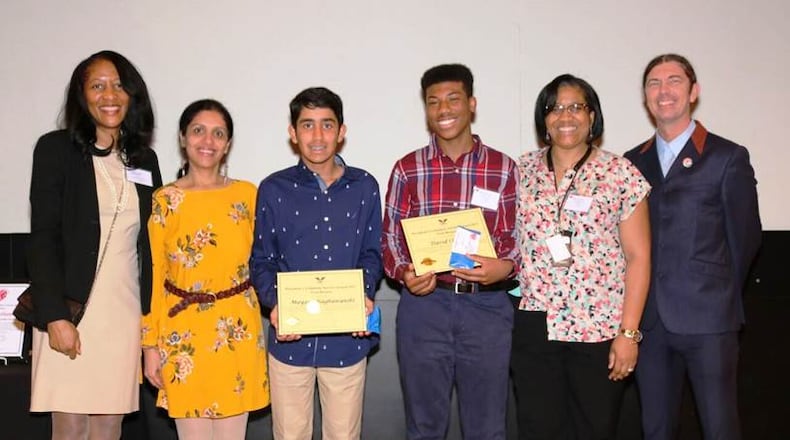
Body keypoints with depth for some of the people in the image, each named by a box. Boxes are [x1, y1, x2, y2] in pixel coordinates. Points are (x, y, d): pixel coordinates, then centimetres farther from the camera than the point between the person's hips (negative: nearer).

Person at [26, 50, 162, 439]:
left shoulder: (143, 159, 11)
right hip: (71, 309, -4)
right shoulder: (55, 149, -1)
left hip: (125, 313, 4)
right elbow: (42, 239, -6)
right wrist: (55, 316, -13)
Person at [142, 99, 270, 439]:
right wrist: (150, 345, -3)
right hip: (184, 332, -2)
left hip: (238, 331, 2)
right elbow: (152, 277, -1)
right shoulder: (163, 201, -2)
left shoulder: (247, 194, 4)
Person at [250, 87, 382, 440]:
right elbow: (261, 261, 3)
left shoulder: (364, 187, 4)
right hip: (290, 338, 0)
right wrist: (274, 303, -15)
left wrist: (365, 295, -12)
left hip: (347, 338, 1)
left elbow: (371, 254, 7)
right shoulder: (274, 189, 1)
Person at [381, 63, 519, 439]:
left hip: (487, 307, 0)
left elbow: (518, 238, 4)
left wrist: (506, 267, -17)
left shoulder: (504, 168, 3)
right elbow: (389, 238, 6)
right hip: (423, 305, 0)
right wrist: (405, 273, -13)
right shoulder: (407, 169, 4)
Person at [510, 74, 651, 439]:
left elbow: (638, 257, -4)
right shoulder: (523, 171, 7)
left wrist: (629, 332, -8)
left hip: (599, 330, -2)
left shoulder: (620, 174, -2)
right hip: (534, 328, 2)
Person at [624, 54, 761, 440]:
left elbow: (745, 236, 1)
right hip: (650, 319, 4)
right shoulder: (633, 162, 11)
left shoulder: (728, 157, -1)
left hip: (708, 319, -3)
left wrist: (719, 295, 6)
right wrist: (637, 304, 5)